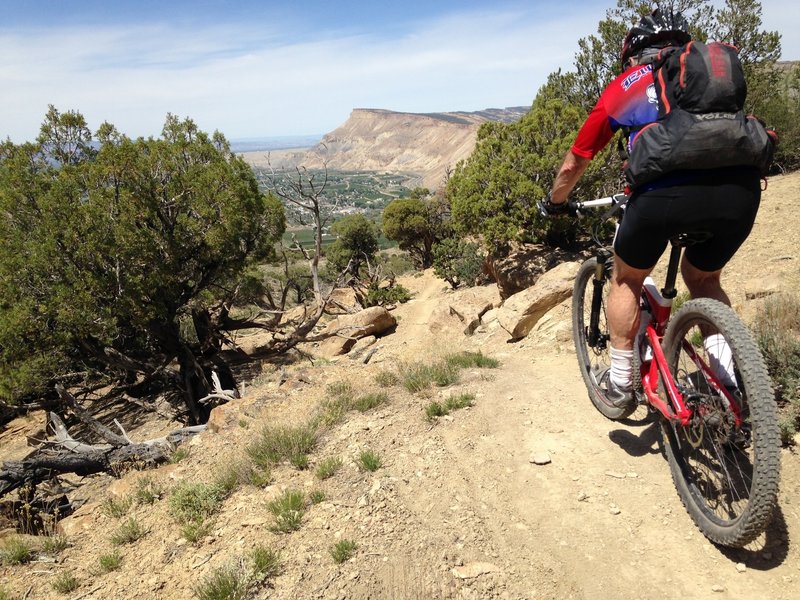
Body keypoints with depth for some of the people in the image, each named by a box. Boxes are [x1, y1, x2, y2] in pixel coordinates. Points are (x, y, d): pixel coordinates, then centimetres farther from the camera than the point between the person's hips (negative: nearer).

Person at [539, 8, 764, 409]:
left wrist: (555, 203, 47)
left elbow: (573, 166, 29)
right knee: (703, 278, 30)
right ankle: (729, 376, 18)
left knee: (626, 280, 24)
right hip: (741, 188, 3)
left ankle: (619, 383, 29)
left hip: (666, 192, -3)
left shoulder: (623, 86, 25)